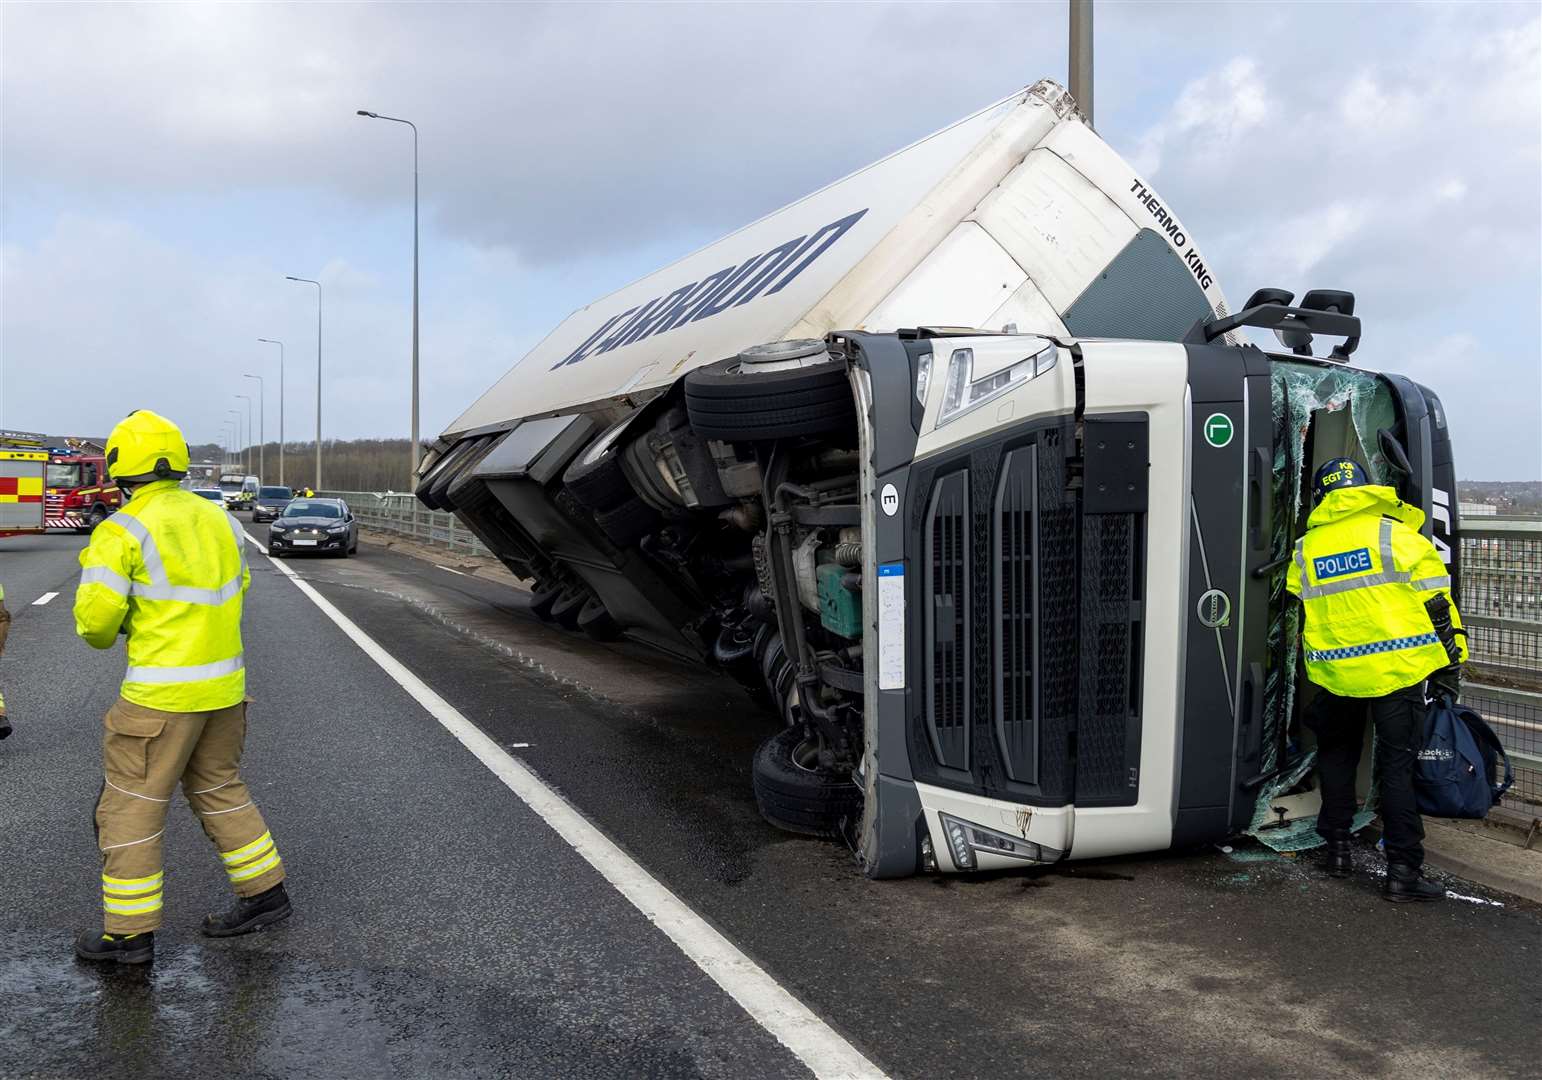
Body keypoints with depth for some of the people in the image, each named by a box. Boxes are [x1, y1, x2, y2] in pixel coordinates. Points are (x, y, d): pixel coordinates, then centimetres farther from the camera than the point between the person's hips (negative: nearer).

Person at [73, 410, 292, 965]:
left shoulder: (123, 531, -13)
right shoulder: (218, 519, 7)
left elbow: (97, 620, -14)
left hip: (161, 694, -7)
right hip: (224, 685, 7)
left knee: (130, 806, 6)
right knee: (218, 789, 21)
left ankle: (129, 932, 12)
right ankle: (266, 892, 26)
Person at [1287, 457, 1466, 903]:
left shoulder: (1305, 548, 6)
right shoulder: (1396, 534, -4)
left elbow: (1295, 615, 15)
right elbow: (1436, 602, -4)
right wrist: (1451, 661, 3)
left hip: (1336, 673, 3)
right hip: (1397, 670, -2)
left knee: (1337, 756, 21)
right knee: (1397, 766, 2)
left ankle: (1337, 848, 23)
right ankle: (1403, 870, 0)